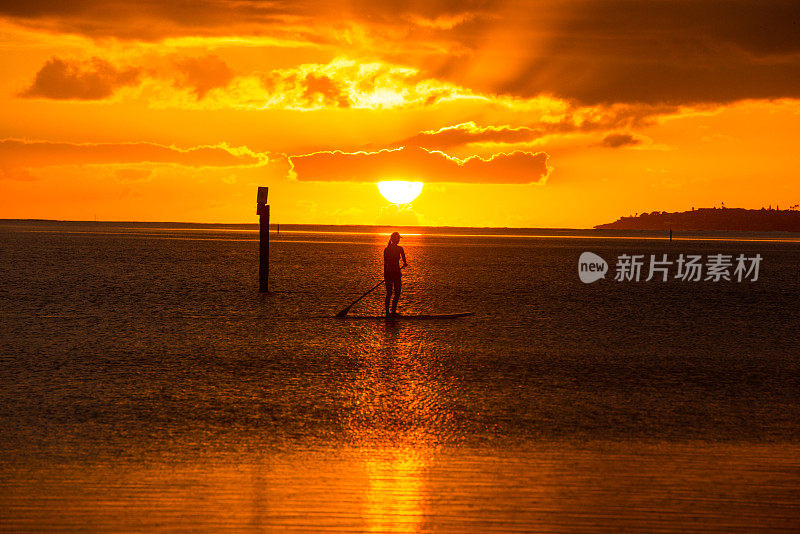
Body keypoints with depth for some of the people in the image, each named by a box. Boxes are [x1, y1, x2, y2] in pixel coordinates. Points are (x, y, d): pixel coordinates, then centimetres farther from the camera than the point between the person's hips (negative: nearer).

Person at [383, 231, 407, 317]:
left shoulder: (386, 249, 3)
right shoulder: (399, 248, -10)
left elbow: (385, 263, 8)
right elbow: (404, 262, -4)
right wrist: (405, 264, 20)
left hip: (388, 272, 4)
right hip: (396, 272, -4)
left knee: (388, 293, 14)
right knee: (397, 293, 8)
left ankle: (387, 312, 13)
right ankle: (393, 311, 1)